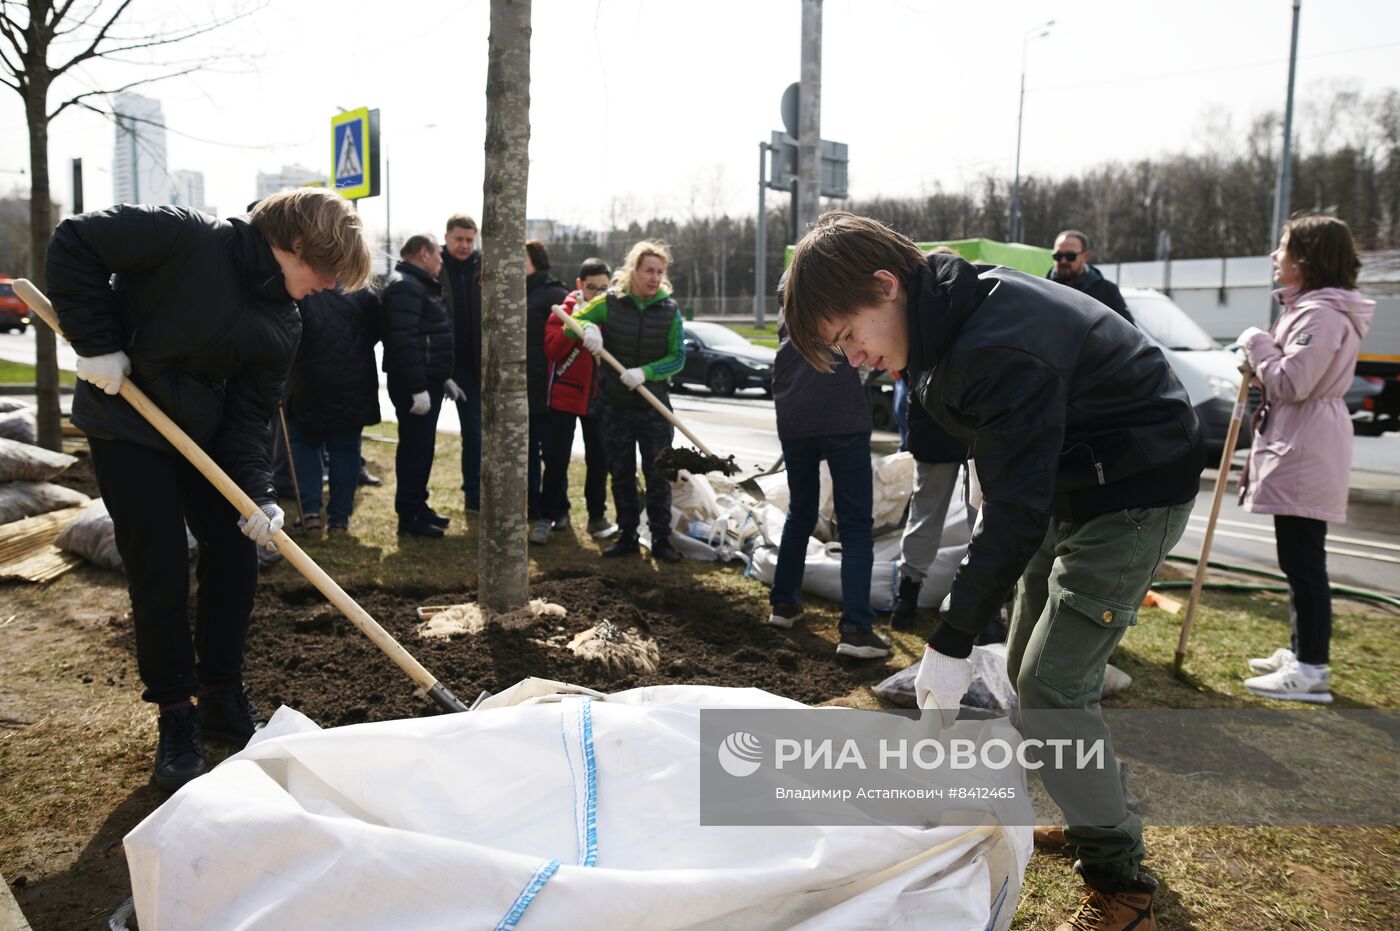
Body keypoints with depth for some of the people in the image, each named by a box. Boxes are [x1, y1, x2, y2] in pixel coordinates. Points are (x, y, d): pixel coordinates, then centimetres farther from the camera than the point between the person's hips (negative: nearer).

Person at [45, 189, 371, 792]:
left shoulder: (283, 325, -3)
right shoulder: (193, 239, -20)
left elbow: (251, 414, -6)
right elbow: (75, 244, -19)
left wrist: (257, 495, -18)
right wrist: (97, 344, -22)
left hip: (205, 433, 6)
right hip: (126, 427, -6)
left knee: (236, 556, 4)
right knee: (160, 572, -5)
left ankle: (223, 702, 22)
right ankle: (176, 721, 12)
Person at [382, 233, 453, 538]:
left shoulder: (421, 285, 19)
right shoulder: (405, 287, -15)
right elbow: (404, 341, -25)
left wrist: (443, 377, 21)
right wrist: (417, 388, -28)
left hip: (428, 380, 10)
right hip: (413, 385, -10)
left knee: (422, 448, 15)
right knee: (415, 449, -6)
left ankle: (418, 507, 25)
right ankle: (409, 518, 1)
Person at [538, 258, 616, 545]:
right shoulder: (564, 310, -5)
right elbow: (551, 349, -15)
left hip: (598, 396, 3)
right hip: (565, 394, -3)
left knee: (599, 457, 9)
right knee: (557, 459, 2)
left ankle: (597, 515, 21)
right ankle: (553, 513, 15)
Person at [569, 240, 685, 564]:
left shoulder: (669, 310, -4)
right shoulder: (609, 302, -3)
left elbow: (678, 357, -6)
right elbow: (571, 325, 3)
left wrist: (646, 372, -22)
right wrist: (587, 327, -20)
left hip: (654, 406, -1)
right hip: (615, 405, 1)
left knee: (657, 475, 1)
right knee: (621, 474, 9)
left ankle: (661, 539, 11)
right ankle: (627, 537, 21)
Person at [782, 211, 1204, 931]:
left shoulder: (1001, 350, -33)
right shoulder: (946, 324, -2)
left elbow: (1016, 511, -32)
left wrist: (952, 642, -28)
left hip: (1134, 494, -9)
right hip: (1066, 487, 10)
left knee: (1050, 689, -12)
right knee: (1030, 672, 15)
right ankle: (1091, 812, 35)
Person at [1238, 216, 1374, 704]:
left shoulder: (1322, 314, -16)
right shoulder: (1309, 308, 19)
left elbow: (1291, 383, -22)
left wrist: (1255, 343, -10)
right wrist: (1260, 362, 7)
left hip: (1306, 453, -11)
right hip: (1297, 448, 11)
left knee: (1303, 561, -7)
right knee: (1299, 560, 16)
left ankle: (1312, 670, -1)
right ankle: (1301, 652, 26)